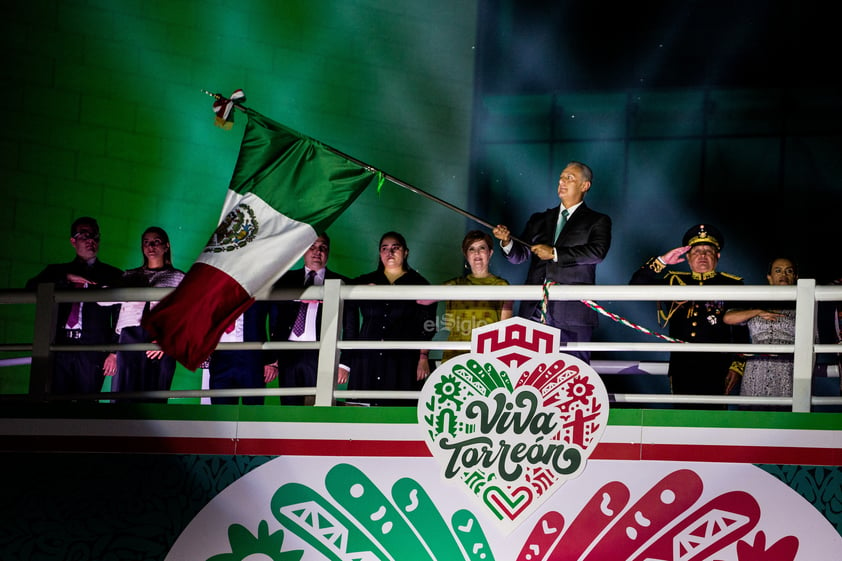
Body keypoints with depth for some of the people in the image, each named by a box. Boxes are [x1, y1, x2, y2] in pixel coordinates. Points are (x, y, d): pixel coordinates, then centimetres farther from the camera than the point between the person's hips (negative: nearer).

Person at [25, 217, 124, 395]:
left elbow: (120, 317, 10)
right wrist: (67, 278, -6)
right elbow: (31, 288, 4)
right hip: (57, 346, 2)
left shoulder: (112, 275, 16)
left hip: (92, 352, -1)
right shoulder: (57, 271, 22)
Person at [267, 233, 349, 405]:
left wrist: (344, 363, -1)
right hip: (288, 354, 2)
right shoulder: (287, 279, 17)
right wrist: (272, 358, 4)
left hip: (320, 356, -2)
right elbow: (274, 319, 13)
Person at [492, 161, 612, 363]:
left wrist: (555, 253, -13)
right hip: (534, 311, 4)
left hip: (572, 312, -4)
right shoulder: (539, 220, 22)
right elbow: (519, 255, 17)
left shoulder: (597, 221, 9)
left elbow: (597, 251, -10)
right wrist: (507, 241, -6)